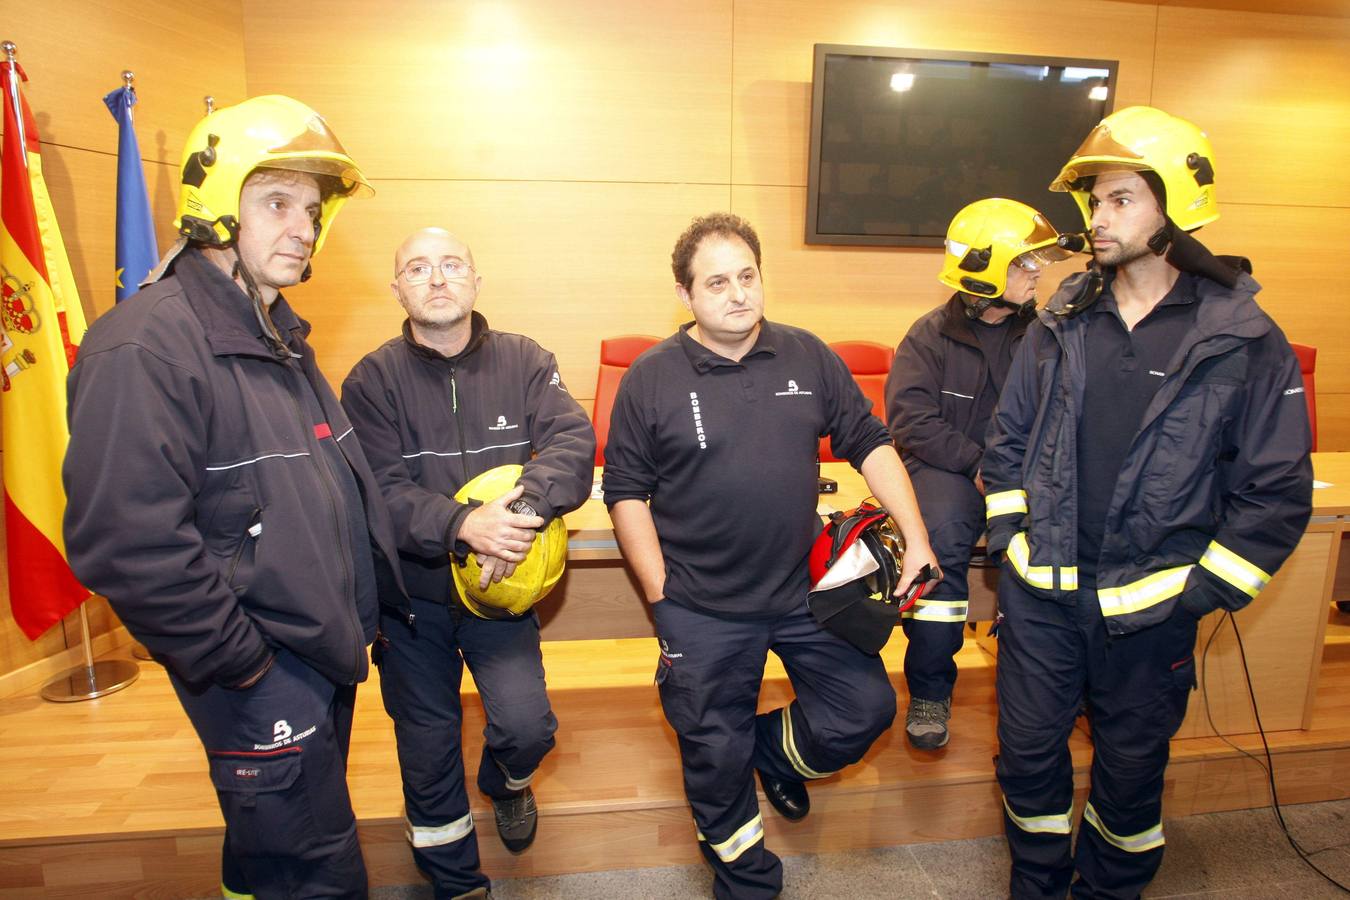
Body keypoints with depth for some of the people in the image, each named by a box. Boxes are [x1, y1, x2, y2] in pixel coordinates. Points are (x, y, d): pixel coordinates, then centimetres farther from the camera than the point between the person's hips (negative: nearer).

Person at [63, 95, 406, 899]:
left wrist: (363, 606, 13)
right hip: (259, 676, -8)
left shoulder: (281, 336, 10)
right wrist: (239, 659, -18)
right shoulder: (146, 348, -21)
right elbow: (129, 544, -27)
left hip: (327, 650, 9)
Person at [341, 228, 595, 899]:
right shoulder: (373, 380, -7)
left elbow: (573, 440, -17)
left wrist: (525, 506, -34)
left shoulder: (523, 362, -4)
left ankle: (506, 782, 29)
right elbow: (380, 493, -16)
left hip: (502, 589, 0)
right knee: (427, 750, 13)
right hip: (413, 595, 1)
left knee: (528, 726, -12)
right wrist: (462, 524, -33)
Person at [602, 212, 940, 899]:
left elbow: (869, 444, 5)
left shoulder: (808, 357, 1)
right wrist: (661, 596, -7)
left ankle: (773, 747, 39)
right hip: (702, 613, -2)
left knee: (867, 707, 10)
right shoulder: (651, 378, -7)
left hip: (806, 591, 3)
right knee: (717, 756, 12)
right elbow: (626, 493, -4)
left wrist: (916, 539, -3)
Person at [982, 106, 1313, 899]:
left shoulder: (1245, 340, -7)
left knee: (1131, 766, 17)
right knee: (1029, 751, 14)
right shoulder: (1061, 324, 2)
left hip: (1149, 607, -2)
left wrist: (1204, 590, -8)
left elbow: (1278, 491, -5)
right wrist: (1009, 538, 3)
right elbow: (1008, 438, 10)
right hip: (1039, 593, 3)